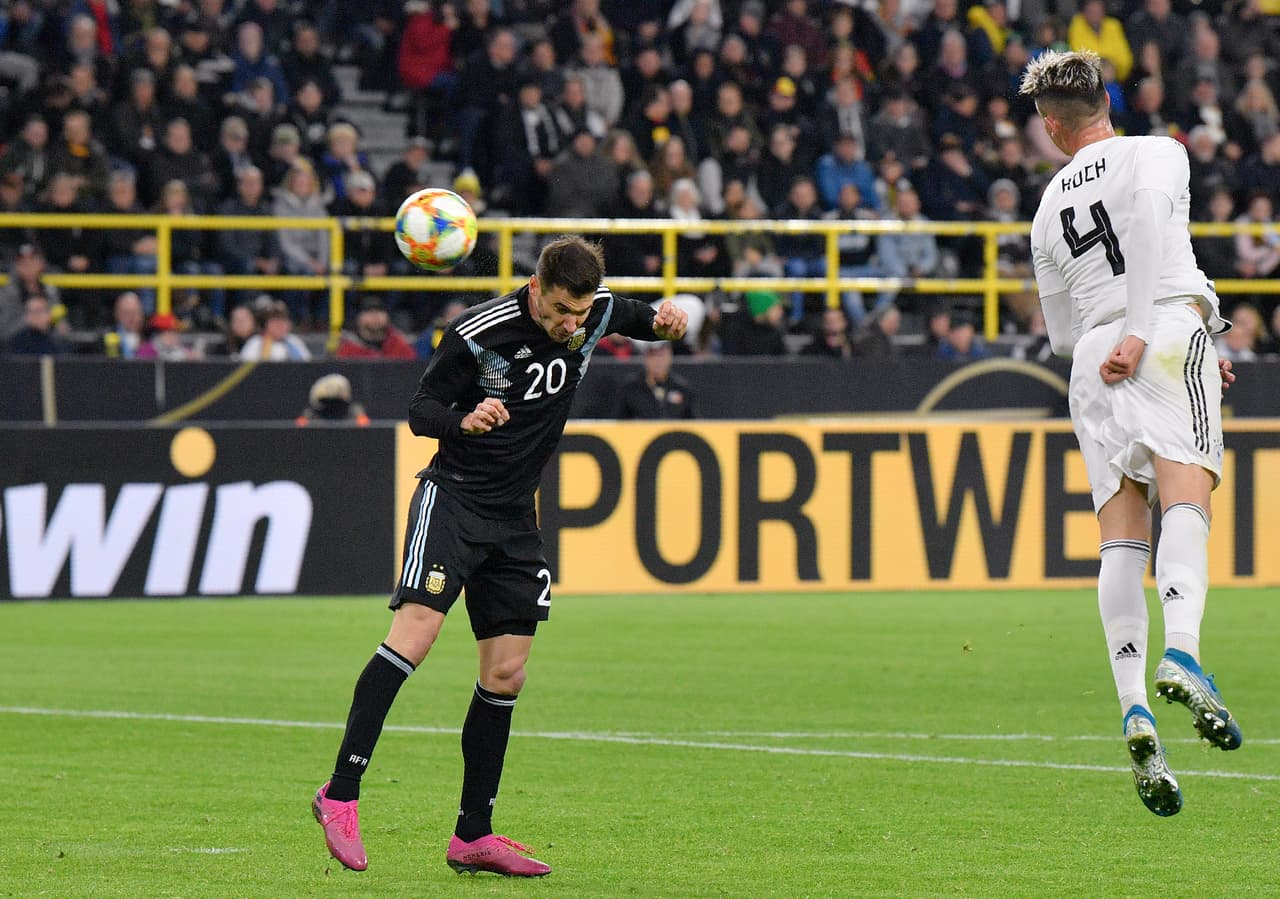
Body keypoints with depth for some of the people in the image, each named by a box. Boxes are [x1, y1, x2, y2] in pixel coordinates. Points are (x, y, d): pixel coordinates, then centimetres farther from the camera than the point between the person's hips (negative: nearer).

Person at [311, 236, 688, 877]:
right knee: (415, 632, -23)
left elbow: (642, 320, 20)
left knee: (506, 673, 3)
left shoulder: (595, 313, -2)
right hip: (453, 495, -6)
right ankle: (340, 795, -21)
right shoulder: (478, 332, -17)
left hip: (515, 519, 6)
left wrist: (664, 322, -4)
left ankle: (473, 836, 10)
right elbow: (420, 410, -10)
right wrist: (464, 420, -31)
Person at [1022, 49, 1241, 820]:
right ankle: (1181, 654, -45)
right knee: (1185, 496, -19)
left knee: (1122, 535, -3)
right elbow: (1147, 222, -9)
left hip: (1096, 361, 4)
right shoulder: (1156, 153, 13)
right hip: (1171, 329, -4)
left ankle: (1134, 704, -21)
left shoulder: (1049, 206, 26)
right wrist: (1140, 332, -13)